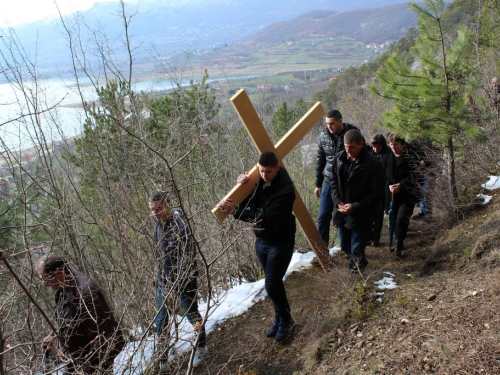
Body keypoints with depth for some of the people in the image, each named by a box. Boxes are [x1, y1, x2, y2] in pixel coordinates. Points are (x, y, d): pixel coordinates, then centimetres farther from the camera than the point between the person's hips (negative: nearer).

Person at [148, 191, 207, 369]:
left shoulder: (181, 226, -26)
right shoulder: (158, 223, -3)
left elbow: (187, 261, -28)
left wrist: (175, 288, -29)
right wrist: (158, 275, 17)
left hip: (184, 280, -6)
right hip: (165, 279, 6)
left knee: (192, 314, 14)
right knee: (162, 320, 10)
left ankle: (201, 347, 40)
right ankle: (162, 357, 27)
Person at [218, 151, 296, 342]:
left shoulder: (285, 190, -26)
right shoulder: (258, 181, -5)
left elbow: (266, 218, -31)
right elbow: (246, 203, 3)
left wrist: (235, 211, -31)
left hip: (280, 243, -6)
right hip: (261, 241, 7)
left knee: (272, 285, -5)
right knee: (274, 283, 17)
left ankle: (286, 320, 19)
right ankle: (280, 318, 35)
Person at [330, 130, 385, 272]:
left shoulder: (372, 163, -18)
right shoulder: (340, 158, -1)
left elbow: (376, 193, -14)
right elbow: (334, 182, 10)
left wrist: (355, 207, -20)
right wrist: (338, 202, -6)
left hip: (361, 216, -6)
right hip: (342, 212, 6)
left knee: (357, 251, 0)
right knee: (345, 246, 19)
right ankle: (360, 261, 45)